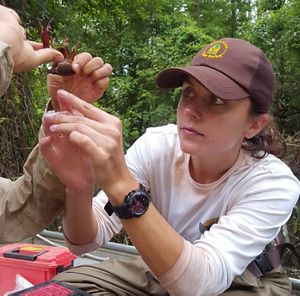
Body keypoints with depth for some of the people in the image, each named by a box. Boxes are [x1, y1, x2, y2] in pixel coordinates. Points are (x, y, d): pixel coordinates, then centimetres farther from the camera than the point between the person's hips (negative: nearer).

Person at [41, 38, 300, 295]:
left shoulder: (274, 183, -27)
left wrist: (120, 183, -49)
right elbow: (85, 243, -21)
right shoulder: (156, 146, -20)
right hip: (160, 270, 3)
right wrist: (80, 188, -42)